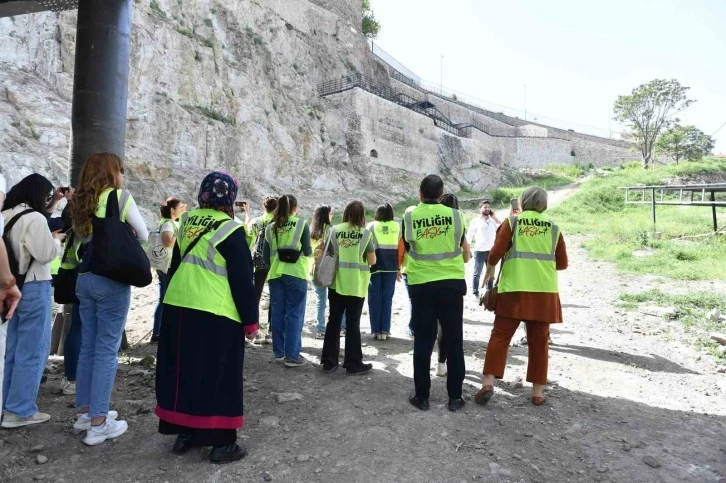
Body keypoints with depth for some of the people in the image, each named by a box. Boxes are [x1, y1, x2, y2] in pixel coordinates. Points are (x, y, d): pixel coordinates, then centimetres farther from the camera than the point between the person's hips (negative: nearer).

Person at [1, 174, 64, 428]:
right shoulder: (35, 218, -16)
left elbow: (25, 244, 12)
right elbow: (46, 254, -15)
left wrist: (48, 238, 10)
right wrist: (56, 240, 2)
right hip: (33, 287, -9)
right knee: (32, 351, -1)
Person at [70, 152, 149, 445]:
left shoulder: (81, 202, 12)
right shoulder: (120, 196, -7)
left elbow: (81, 236, 16)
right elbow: (143, 235, -2)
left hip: (85, 278, 7)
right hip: (111, 279, -7)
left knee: (88, 347, 15)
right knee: (107, 350, -2)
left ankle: (86, 412, 26)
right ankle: (98, 424, 3)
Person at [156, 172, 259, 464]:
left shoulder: (187, 222, 9)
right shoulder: (230, 230, -10)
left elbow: (177, 266, 18)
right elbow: (242, 280, -10)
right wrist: (250, 320, -2)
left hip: (177, 306, 7)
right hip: (215, 313, -7)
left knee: (184, 371, 16)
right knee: (219, 376, 3)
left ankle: (183, 433, 28)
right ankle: (221, 443, 12)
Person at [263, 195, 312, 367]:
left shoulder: (271, 227, 5)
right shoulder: (302, 224, -5)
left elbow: (266, 256, 5)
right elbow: (307, 251, -6)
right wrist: (311, 251, 16)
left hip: (275, 274, 4)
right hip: (296, 274, -4)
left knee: (277, 312, 12)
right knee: (294, 314, 2)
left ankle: (279, 352, 21)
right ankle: (292, 355, 4)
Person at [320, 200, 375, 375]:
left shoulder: (335, 230, 1)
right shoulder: (366, 233, -6)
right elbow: (372, 261, -4)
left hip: (337, 283, 3)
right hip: (357, 285, -2)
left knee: (334, 321, 11)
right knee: (353, 323, 5)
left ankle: (328, 361, 18)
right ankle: (353, 363, 13)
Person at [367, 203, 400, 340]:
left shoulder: (371, 226, 3)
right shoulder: (397, 226, 7)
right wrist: (399, 268, 10)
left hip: (375, 265, -1)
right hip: (391, 266, 2)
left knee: (375, 298, 6)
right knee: (387, 298, 7)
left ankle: (376, 330, 6)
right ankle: (385, 330, 7)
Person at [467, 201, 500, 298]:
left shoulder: (493, 220, 11)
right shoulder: (475, 221, 1)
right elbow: (469, 235, 1)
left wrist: (494, 217, -1)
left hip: (492, 250, 4)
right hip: (480, 251, -4)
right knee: (477, 273, 0)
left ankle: (490, 291, 24)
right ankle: (475, 292, 6)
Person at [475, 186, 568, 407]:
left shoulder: (512, 222, 2)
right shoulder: (553, 228, 10)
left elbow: (496, 252, -7)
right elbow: (562, 263, 14)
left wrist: (490, 270, 12)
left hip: (514, 290, -2)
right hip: (544, 292, 2)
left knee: (500, 335, 4)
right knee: (539, 341, 10)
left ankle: (489, 382, -5)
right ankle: (538, 391, 15)